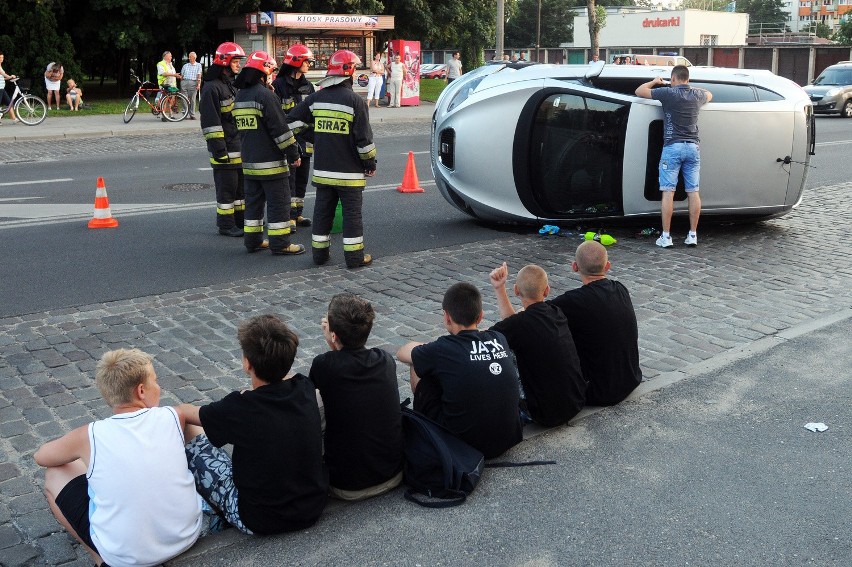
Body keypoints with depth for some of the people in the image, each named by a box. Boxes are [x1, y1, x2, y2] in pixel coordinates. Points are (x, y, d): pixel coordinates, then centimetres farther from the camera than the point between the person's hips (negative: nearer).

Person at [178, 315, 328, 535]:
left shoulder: (239, 409, -23)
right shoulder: (305, 389, -11)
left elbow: (184, 412, 0)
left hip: (261, 522, -5)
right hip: (313, 509, 6)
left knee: (192, 441, 9)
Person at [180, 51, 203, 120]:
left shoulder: (198, 65, 11)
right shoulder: (185, 65, 19)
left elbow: (199, 76, 2)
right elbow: (182, 75, 19)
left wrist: (199, 84, -9)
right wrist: (181, 84, 12)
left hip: (193, 83, -2)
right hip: (184, 82, 2)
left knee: (192, 100, -2)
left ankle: (192, 115, 2)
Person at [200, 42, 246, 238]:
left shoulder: (233, 85, 18)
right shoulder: (212, 88, -13)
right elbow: (210, 122, -18)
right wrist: (218, 148, -21)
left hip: (240, 146, 9)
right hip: (225, 149, -9)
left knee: (241, 185, 15)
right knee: (226, 187, -3)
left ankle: (240, 220, 26)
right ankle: (226, 224, 6)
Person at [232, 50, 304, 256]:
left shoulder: (240, 96, 12)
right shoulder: (265, 95, -15)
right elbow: (280, 128, -17)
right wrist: (293, 154, -11)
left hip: (249, 161, 8)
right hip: (271, 162, -8)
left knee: (253, 200, 15)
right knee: (278, 202, -1)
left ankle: (252, 240, 19)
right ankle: (280, 244, 1)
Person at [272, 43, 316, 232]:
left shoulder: (308, 86, 13)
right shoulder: (279, 85, -8)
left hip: (305, 140, 7)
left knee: (302, 178, 12)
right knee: (288, 178, -6)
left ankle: (298, 214, 22)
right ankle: (289, 217, -1)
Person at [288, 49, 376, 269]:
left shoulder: (316, 98, 4)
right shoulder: (355, 100, -11)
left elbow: (293, 121, 9)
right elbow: (364, 138, -12)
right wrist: (370, 163, 1)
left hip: (322, 170, 5)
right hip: (349, 172, -5)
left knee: (322, 211, 14)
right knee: (352, 213, 3)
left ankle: (320, 252, 19)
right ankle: (354, 256, 6)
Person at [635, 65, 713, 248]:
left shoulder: (668, 93, -5)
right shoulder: (697, 95, 10)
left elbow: (639, 91, 3)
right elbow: (709, 95, 36)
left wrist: (654, 81, 20)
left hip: (672, 147, -4)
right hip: (693, 147, 4)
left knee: (668, 192, -3)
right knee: (693, 192, 5)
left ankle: (666, 236, -5)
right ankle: (692, 235, 8)